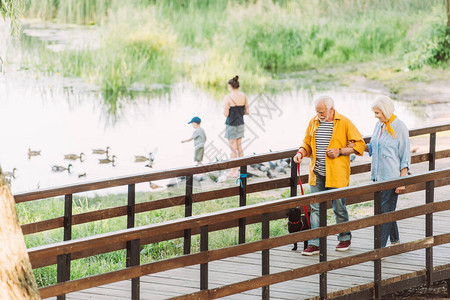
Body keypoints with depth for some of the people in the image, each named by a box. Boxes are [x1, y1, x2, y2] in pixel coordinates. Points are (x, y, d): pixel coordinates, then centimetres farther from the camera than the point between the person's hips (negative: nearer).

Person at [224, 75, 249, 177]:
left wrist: (224, 108, 3)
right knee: (239, 148, 14)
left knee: (233, 149, 0)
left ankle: (234, 171, 5)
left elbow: (226, 114, -17)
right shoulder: (244, 96, 0)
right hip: (240, 123, 6)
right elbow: (247, 112, 5)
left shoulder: (228, 97, -17)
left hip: (231, 124, -6)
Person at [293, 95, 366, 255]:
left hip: (336, 174, -4)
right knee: (315, 208, 0)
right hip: (317, 174, 4)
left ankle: (345, 238, 26)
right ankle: (314, 243, 1)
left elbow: (359, 145, -3)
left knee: (339, 208, 6)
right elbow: (307, 143, 20)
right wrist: (301, 152, -1)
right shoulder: (314, 122, 9)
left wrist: (340, 151, -14)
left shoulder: (344, 123, -5)